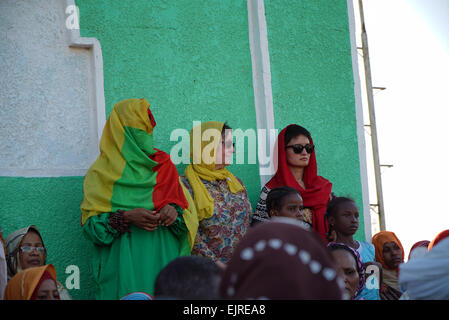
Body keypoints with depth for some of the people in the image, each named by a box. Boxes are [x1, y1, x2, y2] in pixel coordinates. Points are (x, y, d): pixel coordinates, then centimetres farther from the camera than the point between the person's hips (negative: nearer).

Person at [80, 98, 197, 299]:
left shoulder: (164, 165, 15)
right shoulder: (101, 172, 3)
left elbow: (185, 205, 12)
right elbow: (90, 223, -5)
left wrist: (174, 211, -10)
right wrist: (126, 217, -19)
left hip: (163, 260, 3)